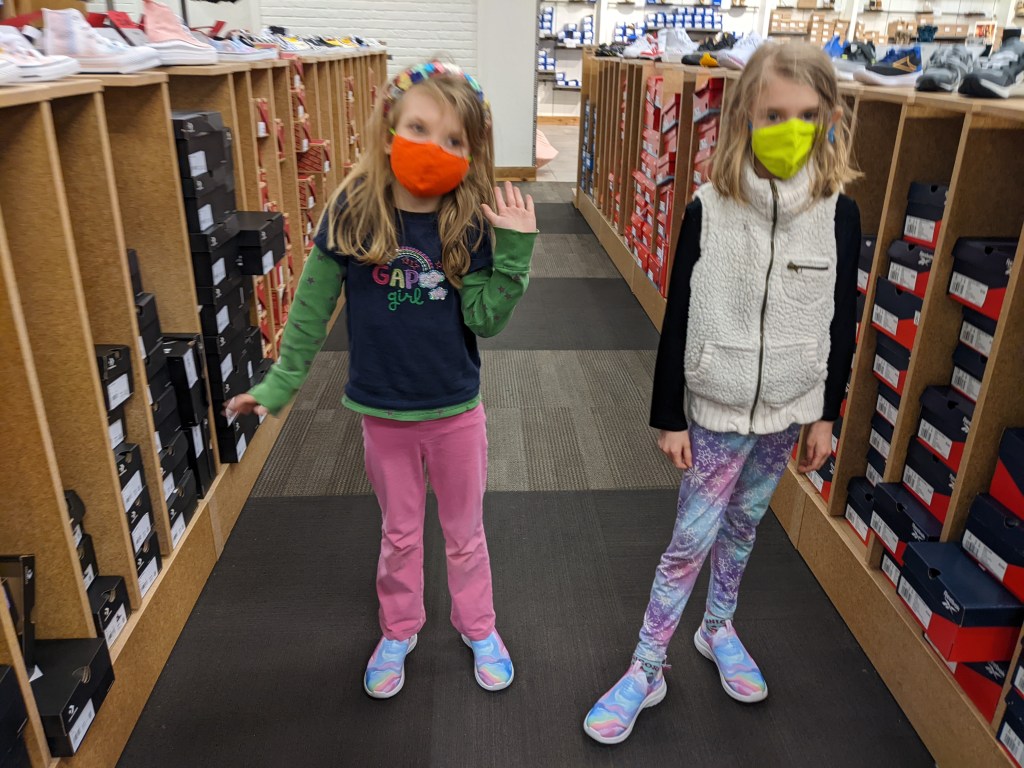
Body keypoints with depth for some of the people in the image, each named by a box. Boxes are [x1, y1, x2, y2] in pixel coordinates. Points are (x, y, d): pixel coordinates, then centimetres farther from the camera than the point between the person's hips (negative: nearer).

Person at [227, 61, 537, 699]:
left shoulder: (470, 223, -13)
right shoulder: (353, 212, -13)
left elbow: (486, 319, -15)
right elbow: (313, 306, -4)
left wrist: (515, 250, -25)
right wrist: (280, 384, 0)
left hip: (456, 410, 0)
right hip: (383, 412, 0)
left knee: (465, 533, 19)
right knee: (399, 535, 20)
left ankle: (478, 627, 44)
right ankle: (398, 631, 45)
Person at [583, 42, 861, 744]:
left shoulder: (839, 212, -6)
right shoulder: (710, 209, -13)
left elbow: (841, 322, 2)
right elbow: (679, 319, -8)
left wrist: (827, 414, 6)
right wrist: (669, 416, -5)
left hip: (788, 409, 3)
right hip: (717, 408, -2)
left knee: (743, 525, 19)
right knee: (692, 538, 4)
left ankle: (718, 628, 43)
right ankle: (647, 668, 21)